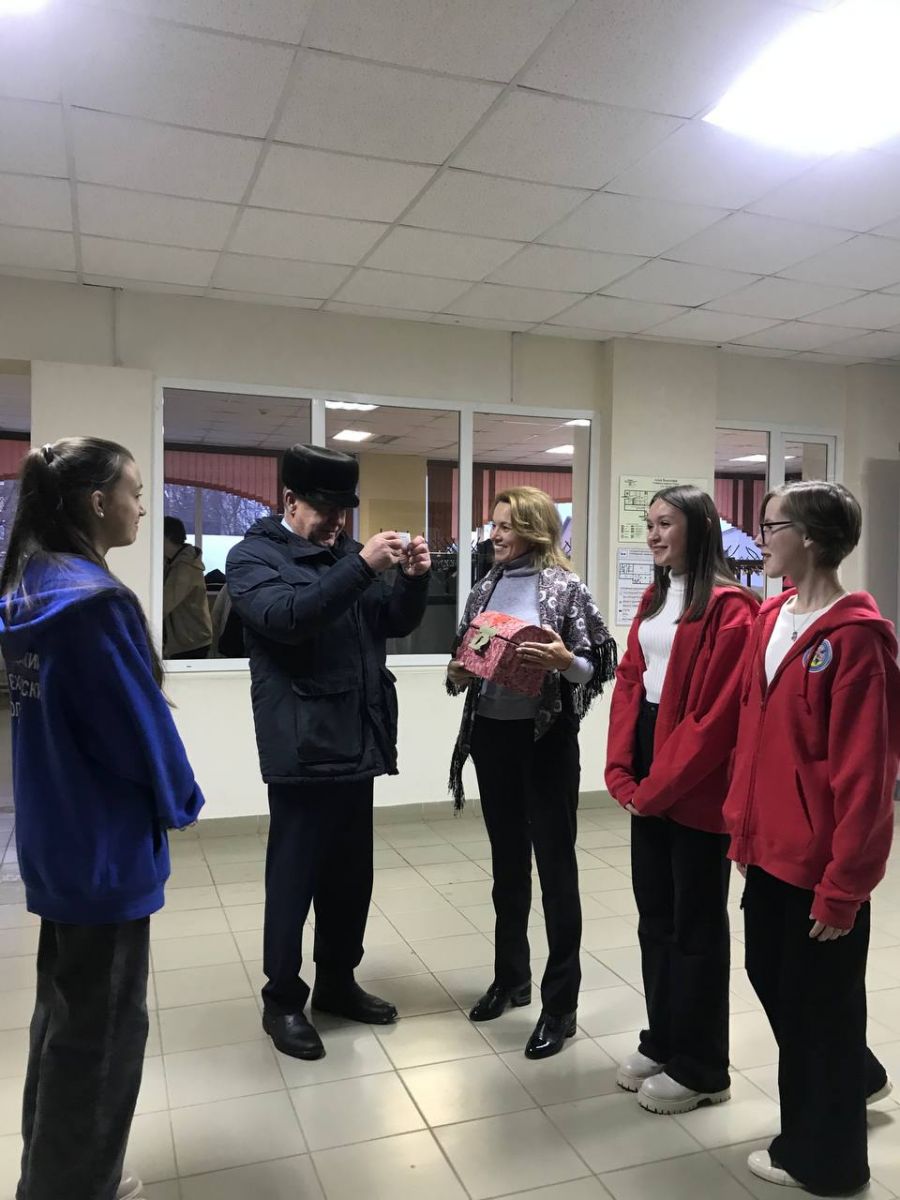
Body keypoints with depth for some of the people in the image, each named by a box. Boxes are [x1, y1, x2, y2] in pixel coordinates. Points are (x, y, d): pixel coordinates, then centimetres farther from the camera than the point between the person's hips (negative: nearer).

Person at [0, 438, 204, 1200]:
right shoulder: (94, 600, -23)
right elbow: (139, 722, -21)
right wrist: (181, 800, -2)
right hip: (104, 841, -10)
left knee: (65, 1013, 23)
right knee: (104, 1026, 7)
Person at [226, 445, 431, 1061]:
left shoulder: (345, 551, 14)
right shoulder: (253, 555, -4)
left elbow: (396, 622, 15)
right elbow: (286, 617, -23)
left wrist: (414, 579, -5)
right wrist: (361, 565, -27)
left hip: (357, 739, 7)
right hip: (302, 744, -6)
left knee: (352, 872, 15)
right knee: (295, 875, 2)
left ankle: (338, 982, 31)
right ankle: (282, 1000, 19)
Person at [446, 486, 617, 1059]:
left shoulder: (564, 586, -7)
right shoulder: (486, 589, 9)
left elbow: (600, 664, -8)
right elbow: (464, 661, 17)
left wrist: (563, 660, -26)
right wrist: (458, 674, -4)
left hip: (545, 737, -6)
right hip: (491, 735, 6)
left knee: (555, 867, 3)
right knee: (507, 861, 17)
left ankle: (560, 1002, 14)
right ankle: (511, 976, 34)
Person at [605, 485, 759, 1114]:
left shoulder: (729, 607, -14)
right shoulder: (654, 600, 12)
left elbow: (716, 713, -19)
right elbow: (628, 683, 9)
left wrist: (657, 786, -14)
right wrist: (623, 774, -1)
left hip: (696, 788, -8)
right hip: (649, 782, 8)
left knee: (697, 923, 5)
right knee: (654, 915, 17)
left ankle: (702, 1069, 23)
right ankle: (662, 1042, 34)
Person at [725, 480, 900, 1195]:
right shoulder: (772, 618, 5)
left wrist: (843, 884, -16)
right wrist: (743, 825, 12)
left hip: (822, 859, -8)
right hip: (772, 846, 8)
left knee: (817, 998, 9)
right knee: (770, 973, 22)